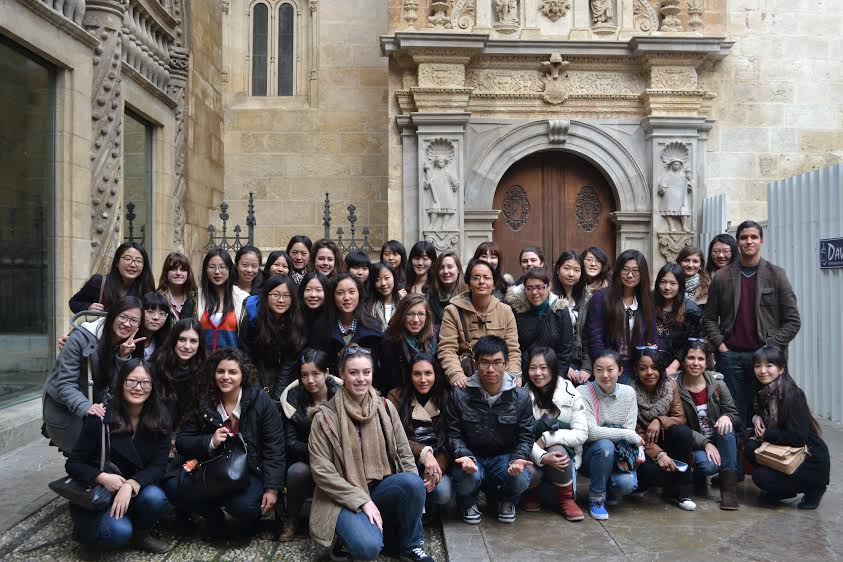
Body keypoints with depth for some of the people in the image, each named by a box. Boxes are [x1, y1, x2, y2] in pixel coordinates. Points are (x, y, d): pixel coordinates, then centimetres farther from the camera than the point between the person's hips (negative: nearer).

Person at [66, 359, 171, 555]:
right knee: (119, 531, -29)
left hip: (138, 489, 3)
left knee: (155, 497, -30)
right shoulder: (101, 418, -15)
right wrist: (102, 477, -27)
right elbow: (73, 464, -9)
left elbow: (158, 465, -11)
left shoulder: (159, 420, -8)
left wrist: (130, 485, -29)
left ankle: (141, 535, 2)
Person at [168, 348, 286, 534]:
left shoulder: (261, 401, -9)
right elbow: (181, 442, 3)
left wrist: (272, 489, -17)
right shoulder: (204, 403, 1)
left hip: (251, 471, -3)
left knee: (243, 506, -33)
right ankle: (214, 517, 6)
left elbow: (274, 449, -10)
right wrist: (210, 442, -17)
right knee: (172, 486, -20)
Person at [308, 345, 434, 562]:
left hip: (382, 487, 4)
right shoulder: (325, 416, -8)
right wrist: (362, 500, -16)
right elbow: (321, 470, -10)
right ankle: (349, 536, 6)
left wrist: (415, 490, -10)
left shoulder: (385, 407, 3)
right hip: (345, 497, -4)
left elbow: (403, 452, 7)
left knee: (413, 482, -28)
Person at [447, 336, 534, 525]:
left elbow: (525, 436, -1)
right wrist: (465, 456, -25)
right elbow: (454, 435, -5)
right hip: (471, 455, -1)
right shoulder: (460, 395, -9)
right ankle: (468, 503, 7)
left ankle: (506, 502, 10)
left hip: (504, 457, 1)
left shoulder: (521, 397, -5)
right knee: (467, 478, -34)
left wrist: (518, 459, -22)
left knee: (521, 479, -30)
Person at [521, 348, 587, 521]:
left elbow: (582, 434, -12)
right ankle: (531, 492, 7)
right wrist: (543, 457, -31)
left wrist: (547, 439, -23)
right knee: (526, 473, -32)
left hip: (565, 456, 0)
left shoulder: (569, 394, -7)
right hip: (531, 456, 0)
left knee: (557, 448, -33)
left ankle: (566, 498, -7)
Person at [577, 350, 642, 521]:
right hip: (588, 455, -3)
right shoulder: (583, 393, -17)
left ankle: (609, 493, 13)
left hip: (618, 455, 3)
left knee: (627, 483, -27)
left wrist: (625, 459, -21)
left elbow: (630, 430, -4)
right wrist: (630, 435, -22)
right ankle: (596, 499, -11)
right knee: (605, 446, -35)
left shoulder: (628, 393, -3)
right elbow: (591, 433, -25)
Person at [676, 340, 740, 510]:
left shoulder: (717, 383, -5)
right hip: (694, 443, -2)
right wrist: (705, 443, -22)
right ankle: (696, 477, 7)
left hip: (719, 439, 3)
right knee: (709, 465, -32)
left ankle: (729, 488, -23)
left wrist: (727, 417, -24)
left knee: (726, 429, -30)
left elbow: (735, 416, 0)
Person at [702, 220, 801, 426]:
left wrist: (770, 346, -7)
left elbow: (792, 321, 2)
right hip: (731, 356, 1)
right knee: (736, 414, 6)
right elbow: (709, 318, 9)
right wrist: (720, 345, -4)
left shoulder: (776, 275, 4)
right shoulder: (722, 277, 7)